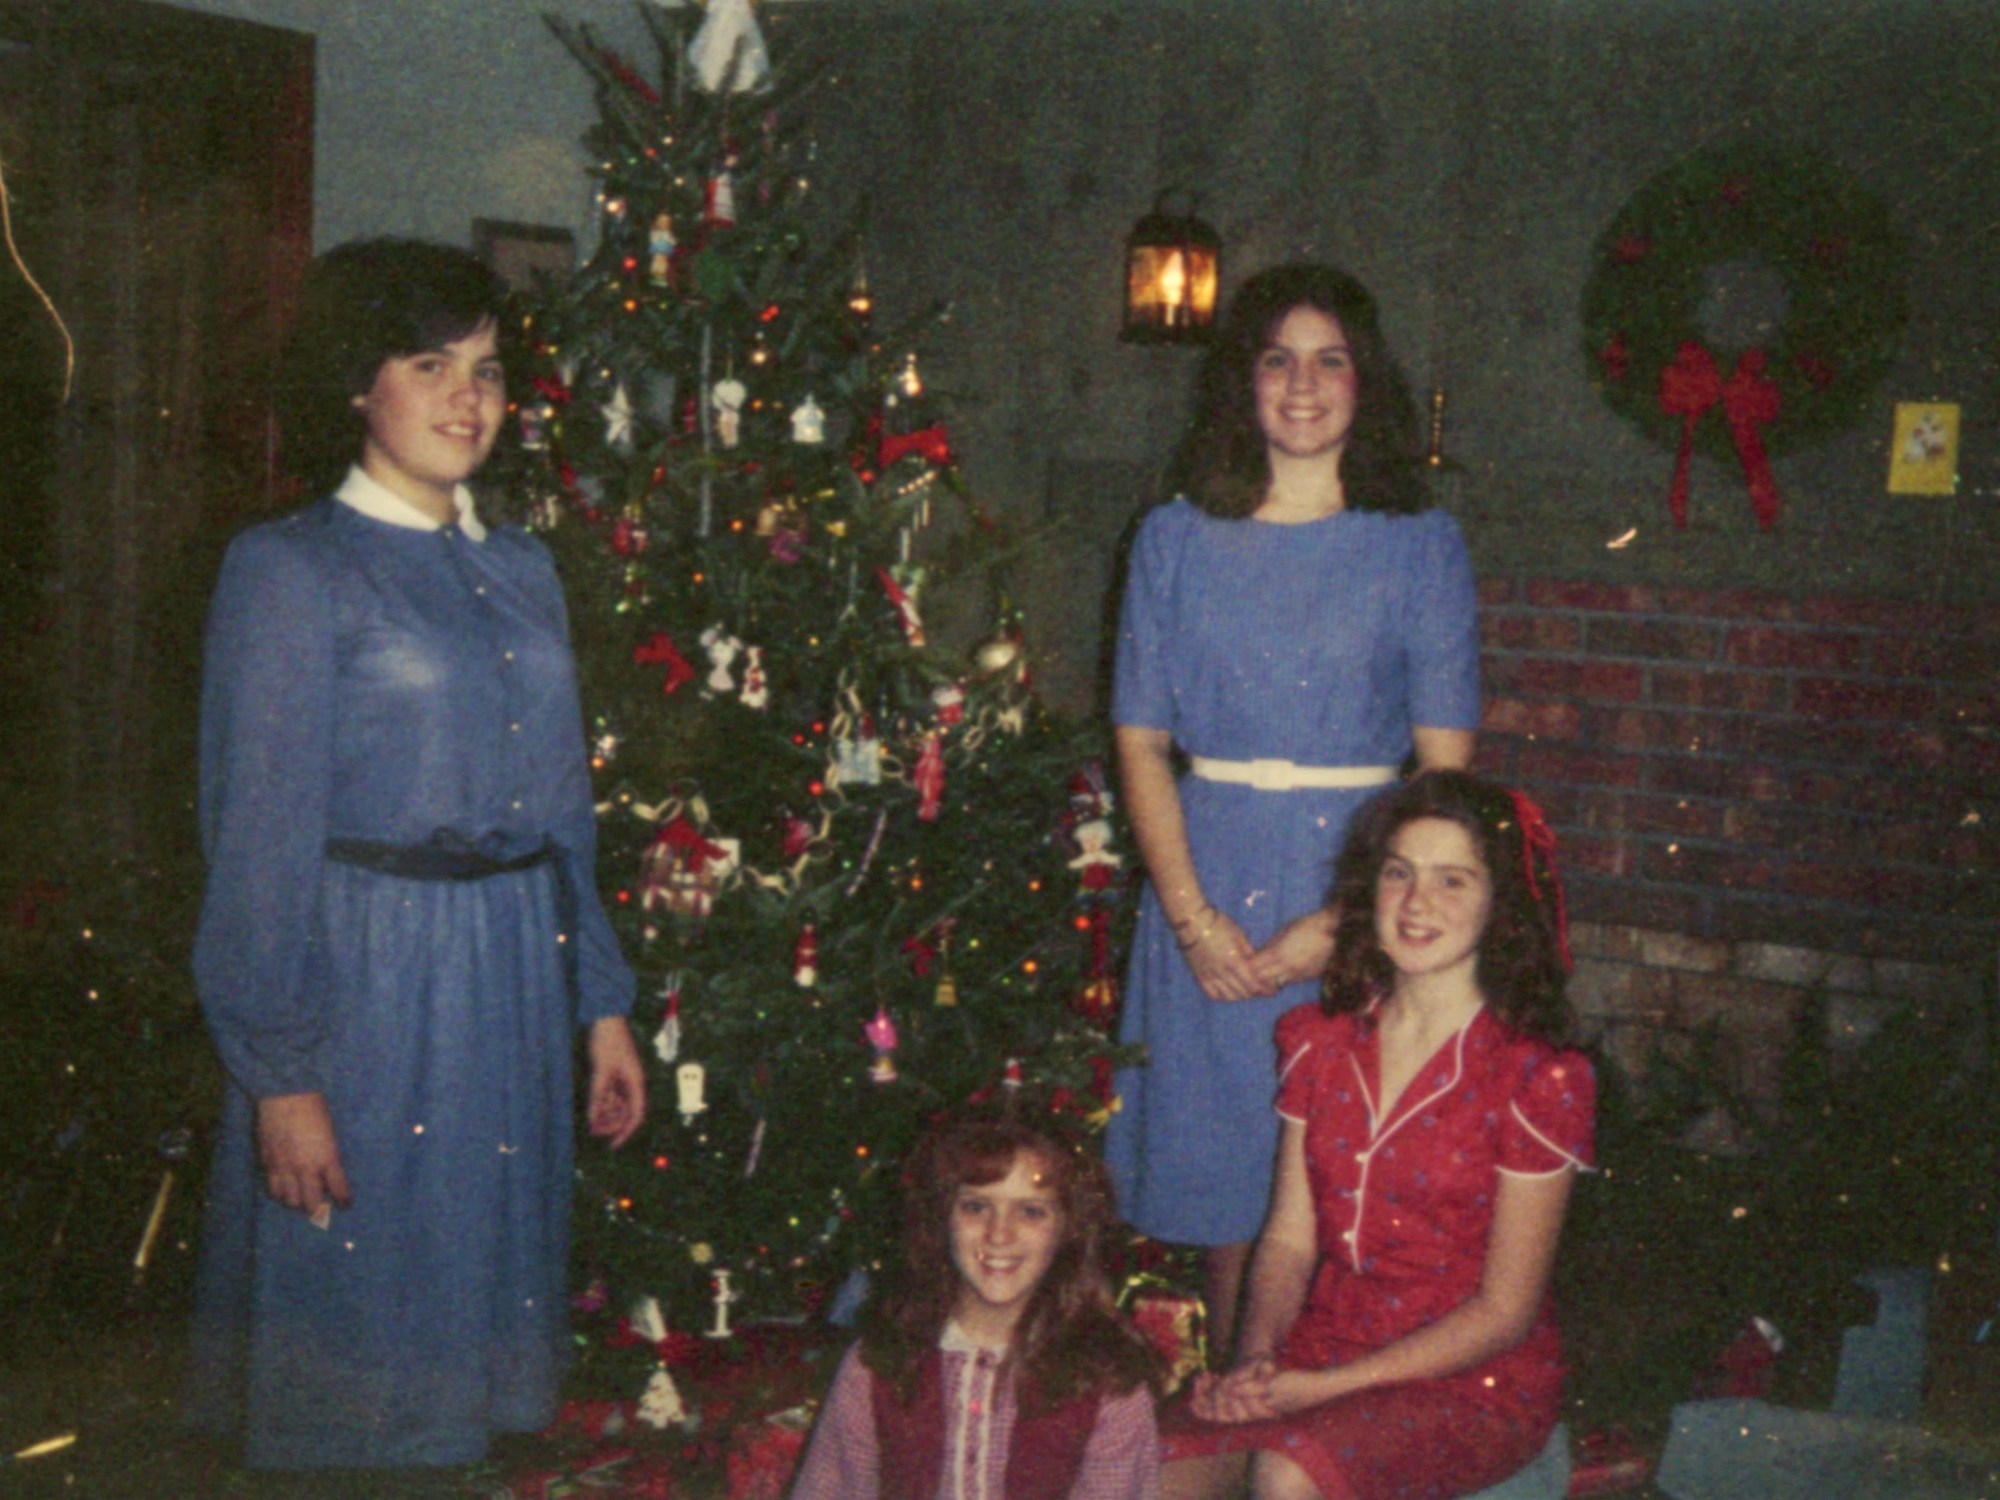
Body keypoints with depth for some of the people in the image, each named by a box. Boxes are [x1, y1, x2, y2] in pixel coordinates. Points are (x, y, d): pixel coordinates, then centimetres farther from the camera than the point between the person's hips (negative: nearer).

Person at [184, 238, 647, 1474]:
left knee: (480, 1307, 14)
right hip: (368, 989, -6)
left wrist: (603, 1004, 12)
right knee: (366, 1336, 3)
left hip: (516, 987, 6)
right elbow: (259, 843, -10)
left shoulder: (522, 569, 13)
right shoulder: (291, 571, -6)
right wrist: (280, 1078, -14)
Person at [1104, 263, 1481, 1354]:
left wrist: (1338, 923, -12)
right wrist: (1192, 915, -9)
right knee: (1226, 1179, 6)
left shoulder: (1421, 546, 2)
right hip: (1208, 879, 1)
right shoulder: (1176, 540, 7)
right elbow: (1141, 741, 4)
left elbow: (1446, 765, -3)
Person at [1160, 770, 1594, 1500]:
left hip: (1476, 1385, -4)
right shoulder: (1319, 1041, 5)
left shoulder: (1539, 1080, -11)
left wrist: (1324, 1387, -17)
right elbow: (1289, 1236, 7)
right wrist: (1257, 1358, -13)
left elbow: (1503, 1314, -10)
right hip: (1322, 1348, 4)